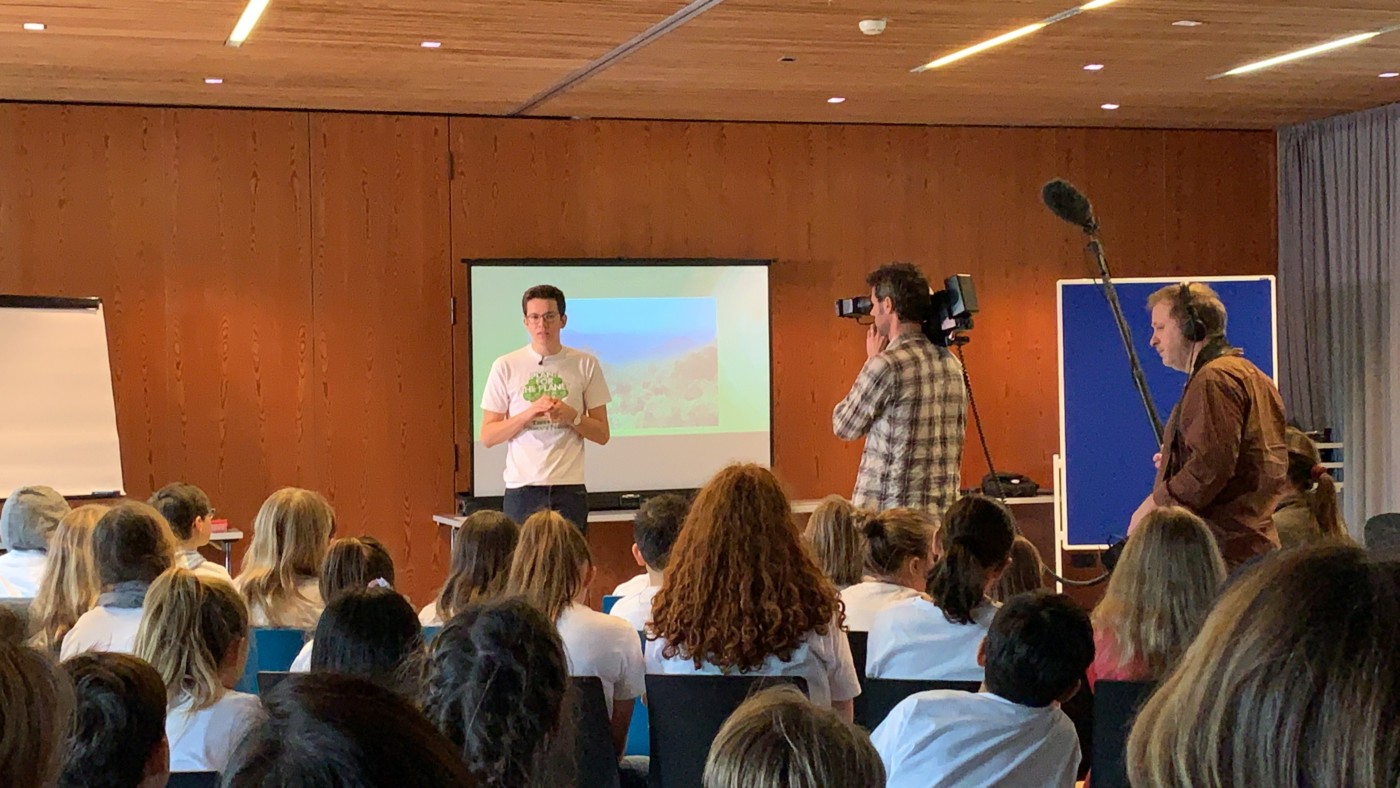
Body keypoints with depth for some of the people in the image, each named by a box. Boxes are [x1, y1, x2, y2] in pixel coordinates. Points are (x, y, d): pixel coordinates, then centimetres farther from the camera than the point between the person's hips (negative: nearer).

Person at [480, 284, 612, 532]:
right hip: (521, 488, 0)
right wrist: (529, 413, -12)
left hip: (570, 487, 0)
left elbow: (602, 434, 8)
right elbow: (487, 437, 2)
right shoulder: (505, 367, 4)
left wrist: (570, 416, -10)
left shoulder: (586, 365, 5)